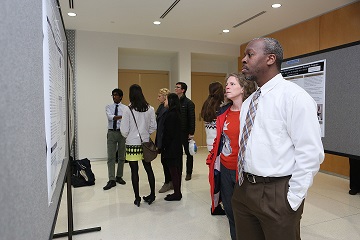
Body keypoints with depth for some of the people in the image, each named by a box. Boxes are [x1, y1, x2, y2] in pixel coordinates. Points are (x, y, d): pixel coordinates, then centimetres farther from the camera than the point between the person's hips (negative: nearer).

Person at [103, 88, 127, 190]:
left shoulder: (125, 108, 1)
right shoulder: (108, 107, 4)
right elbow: (110, 117, -16)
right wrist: (122, 116, -27)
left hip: (122, 132, 0)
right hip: (111, 132, 0)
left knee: (121, 156, 10)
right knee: (111, 157, -1)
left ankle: (119, 176, 26)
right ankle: (112, 180, 3)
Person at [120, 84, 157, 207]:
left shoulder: (128, 110, -11)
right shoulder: (150, 109, -2)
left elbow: (124, 130, -8)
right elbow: (153, 127, 3)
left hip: (132, 144, -3)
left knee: (134, 171, 6)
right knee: (148, 169, 15)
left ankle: (137, 198, 15)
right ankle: (152, 195, 24)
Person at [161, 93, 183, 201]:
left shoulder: (171, 115, -17)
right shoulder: (176, 113, 11)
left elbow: (168, 133, -19)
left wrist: (163, 147, -12)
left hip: (171, 147, -9)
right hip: (177, 147, 10)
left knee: (173, 170, 0)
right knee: (177, 170, 15)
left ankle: (177, 194, 11)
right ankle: (177, 193, 25)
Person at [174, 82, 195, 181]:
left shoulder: (189, 103, -8)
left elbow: (192, 119, -11)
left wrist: (191, 133, -15)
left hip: (185, 133, -5)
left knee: (188, 153, 9)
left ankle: (189, 173, 20)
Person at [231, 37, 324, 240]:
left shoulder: (294, 96, -13)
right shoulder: (248, 102, 11)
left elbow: (310, 153, -17)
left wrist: (293, 198, -15)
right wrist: (240, 185, 13)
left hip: (277, 194, -7)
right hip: (243, 189, 7)